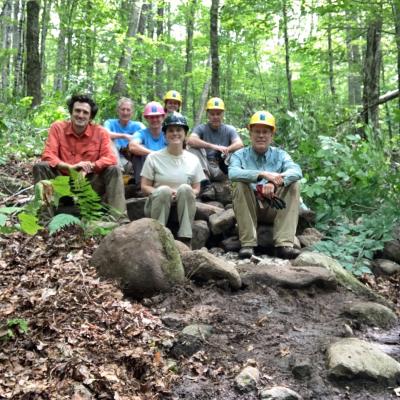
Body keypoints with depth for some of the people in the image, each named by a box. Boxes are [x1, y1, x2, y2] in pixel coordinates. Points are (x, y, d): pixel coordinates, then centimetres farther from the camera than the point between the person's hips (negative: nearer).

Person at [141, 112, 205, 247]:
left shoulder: (193, 160, 6)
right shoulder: (153, 158, 1)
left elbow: (196, 189, 8)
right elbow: (144, 187, 0)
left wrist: (187, 193, -16)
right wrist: (165, 193, -19)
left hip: (182, 207, 1)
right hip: (157, 205, -1)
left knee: (185, 189, -29)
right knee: (163, 190, -32)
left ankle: (185, 239, -27)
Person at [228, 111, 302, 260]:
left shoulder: (280, 155, 6)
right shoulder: (240, 155, 2)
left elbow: (296, 171, -16)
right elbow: (233, 173, -23)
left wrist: (275, 182, -36)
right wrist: (263, 174, -37)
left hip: (274, 207, 2)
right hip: (249, 207, -1)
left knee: (293, 185, -20)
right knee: (240, 184, -26)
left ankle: (284, 243, -30)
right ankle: (248, 244, -29)